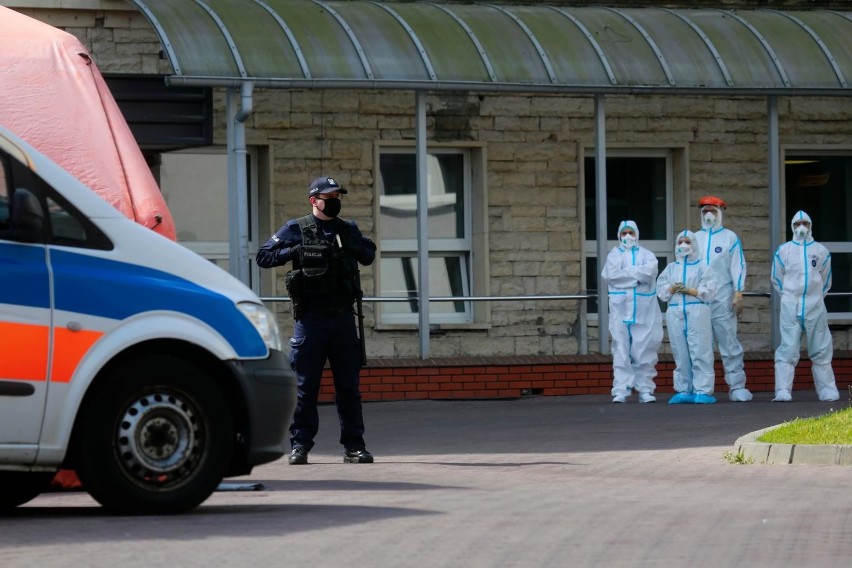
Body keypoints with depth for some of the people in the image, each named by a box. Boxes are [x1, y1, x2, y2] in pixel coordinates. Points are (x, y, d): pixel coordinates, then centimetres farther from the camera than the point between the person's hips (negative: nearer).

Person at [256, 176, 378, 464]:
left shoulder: (349, 230, 13)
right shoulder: (296, 230, 2)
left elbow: (369, 254, 29)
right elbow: (264, 256, 0)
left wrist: (360, 251, 7)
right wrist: (295, 251, -13)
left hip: (343, 318, 3)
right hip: (310, 318, -3)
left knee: (349, 385, 5)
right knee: (305, 386, -2)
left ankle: (354, 446, 10)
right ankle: (300, 445, 4)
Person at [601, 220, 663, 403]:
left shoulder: (646, 254, 15)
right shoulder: (614, 254, 15)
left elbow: (650, 271, -6)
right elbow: (611, 275, -4)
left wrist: (626, 273, -5)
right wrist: (638, 274, -3)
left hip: (644, 308, 1)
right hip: (621, 306, -1)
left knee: (645, 349, -2)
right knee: (621, 349, -7)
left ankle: (645, 389, 2)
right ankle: (621, 390, -10)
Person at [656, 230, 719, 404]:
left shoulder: (702, 267, 7)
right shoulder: (671, 268, 19)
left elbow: (708, 290, -4)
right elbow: (661, 290, 10)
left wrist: (689, 290, -12)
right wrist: (672, 289, -9)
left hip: (697, 312, -4)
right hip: (675, 313, 4)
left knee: (700, 352, -9)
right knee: (681, 354, 2)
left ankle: (703, 391, -10)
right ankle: (683, 390, 6)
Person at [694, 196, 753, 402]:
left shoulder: (730, 238, 7)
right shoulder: (694, 239, 15)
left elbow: (738, 266, 3)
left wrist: (738, 293, -6)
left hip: (723, 300, -3)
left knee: (729, 343, -6)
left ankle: (737, 386, -5)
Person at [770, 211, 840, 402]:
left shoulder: (821, 251, 9)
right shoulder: (783, 250, 6)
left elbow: (826, 280, 17)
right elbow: (776, 278, 12)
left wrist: (816, 298, 12)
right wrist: (789, 296, 9)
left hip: (815, 308, 1)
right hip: (790, 308, -1)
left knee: (821, 351, 4)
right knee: (787, 350, -8)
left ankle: (827, 390, 9)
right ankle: (783, 391, -12)